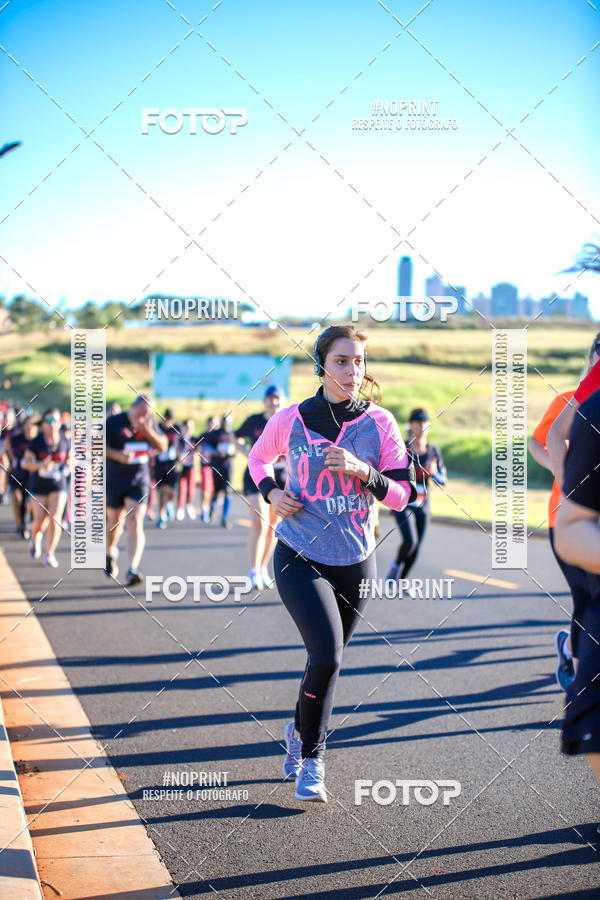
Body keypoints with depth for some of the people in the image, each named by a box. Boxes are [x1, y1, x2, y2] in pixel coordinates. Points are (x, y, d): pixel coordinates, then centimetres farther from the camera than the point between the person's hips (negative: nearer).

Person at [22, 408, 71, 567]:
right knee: (40, 521, 1)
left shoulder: (65, 441, 0)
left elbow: (70, 457, 17)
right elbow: (25, 463, -5)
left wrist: (68, 465, -5)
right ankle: (35, 537, 38)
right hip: (39, 486, -1)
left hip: (58, 484, 1)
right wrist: (40, 465, -22)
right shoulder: (36, 442, -6)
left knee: (55, 519, -12)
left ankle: (49, 553, 0)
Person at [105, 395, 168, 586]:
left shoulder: (150, 422, 3)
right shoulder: (113, 422, -8)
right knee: (115, 520, 15)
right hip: (114, 480, -1)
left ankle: (132, 570, -23)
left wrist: (148, 431, -14)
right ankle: (111, 552, 47)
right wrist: (118, 455, -22)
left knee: (135, 522, -14)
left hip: (139, 480, 1)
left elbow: (163, 446, 3)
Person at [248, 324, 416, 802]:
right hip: (300, 558, -3)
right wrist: (271, 492, -4)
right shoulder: (291, 420, -6)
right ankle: (311, 761, 0)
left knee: (327, 659, 14)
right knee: (327, 657, -18)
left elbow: (402, 495, -4)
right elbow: (258, 458, 15)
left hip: (355, 562, 3)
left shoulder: (380, 422, -4)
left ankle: (300, 730, 42)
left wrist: (364, 472, -21)